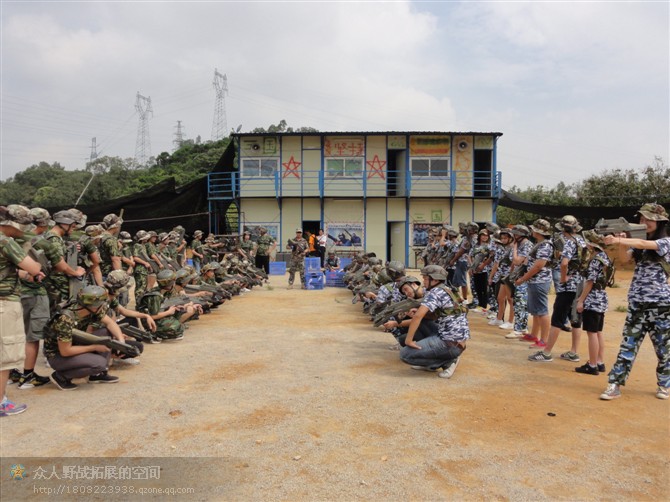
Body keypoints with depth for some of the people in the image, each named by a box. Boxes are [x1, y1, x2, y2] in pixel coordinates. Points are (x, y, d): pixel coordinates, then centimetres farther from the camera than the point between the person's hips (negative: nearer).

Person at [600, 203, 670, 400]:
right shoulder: (639, 244, 12)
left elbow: (643, 244, -23)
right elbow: (624, 258, -4)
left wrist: (618, 240, -36)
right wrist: (621, 243, -21)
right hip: (637, 303, 4)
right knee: (628, 345, 0)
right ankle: (614, 385, -1)